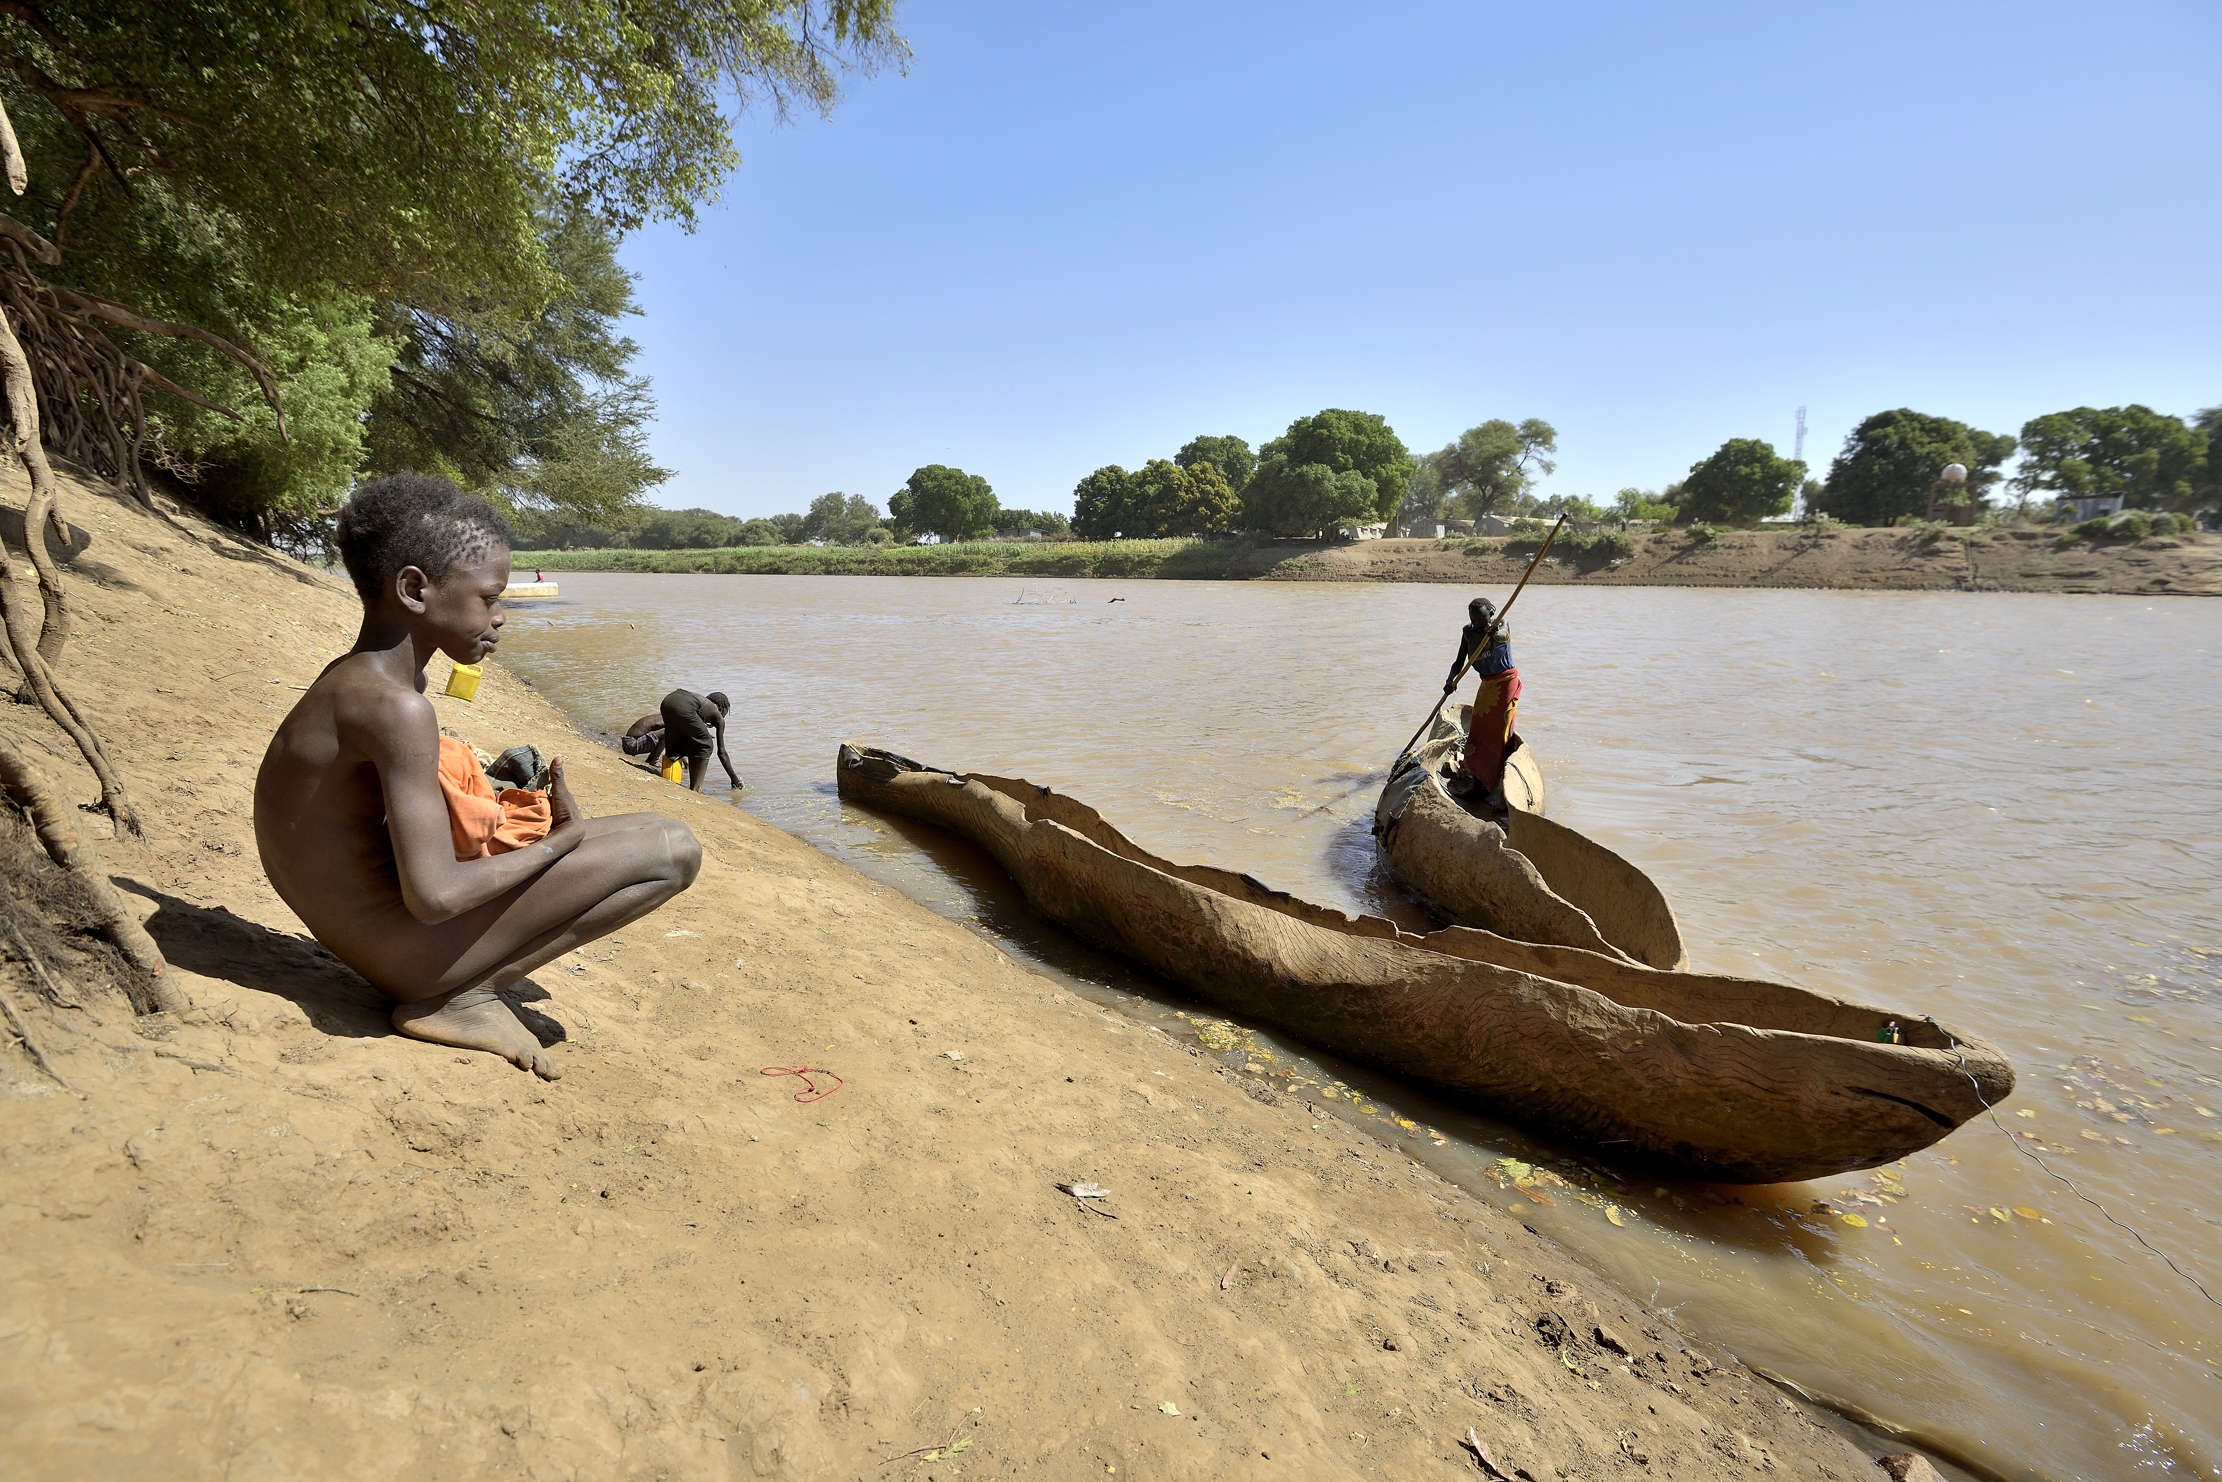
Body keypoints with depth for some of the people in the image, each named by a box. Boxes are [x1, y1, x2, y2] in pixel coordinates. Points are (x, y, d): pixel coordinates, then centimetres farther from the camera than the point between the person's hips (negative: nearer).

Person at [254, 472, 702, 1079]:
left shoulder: (348, 679, 5)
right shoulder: (396, 708, -26)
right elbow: (434, 896, -28)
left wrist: (499, 803, 4)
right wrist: (557, 844, -14)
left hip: (356, 931, 10)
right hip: (406, 953, -10)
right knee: (673, 847, -17)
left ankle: (466, 982, 11)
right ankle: (465, 997, -9)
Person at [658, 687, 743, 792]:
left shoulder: (703, 702, 39)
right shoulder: (718, 717, 22)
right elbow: (721, 752, 20)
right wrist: (734, 778, 27)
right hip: (683, 707, -7)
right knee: (704, 747, 14)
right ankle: (695, 790, 13)